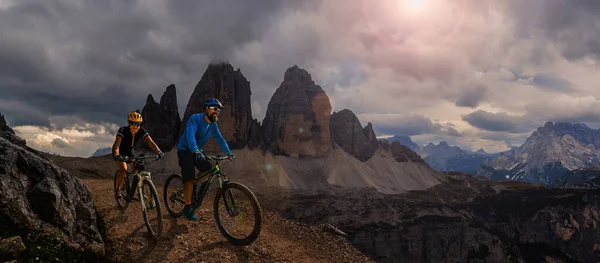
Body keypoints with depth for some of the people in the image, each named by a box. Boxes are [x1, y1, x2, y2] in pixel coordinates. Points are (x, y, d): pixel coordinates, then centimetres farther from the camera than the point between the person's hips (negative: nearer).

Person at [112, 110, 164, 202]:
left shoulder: (142, 132, -21)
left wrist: (159, 152, -47)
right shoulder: (123, 130, -31)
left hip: (129, 152, 4)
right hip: (120, 152, -4)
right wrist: (116, 156, -61)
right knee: (124, 169, -26)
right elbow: (116, 145, -42)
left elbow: (151, 142, -29)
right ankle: (117, 190, -5)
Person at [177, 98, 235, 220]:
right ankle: (188, 208, -6)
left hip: (197, 151, 7)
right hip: (185, 150, -7)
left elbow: (220, 139, 1)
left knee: (208, 169, -11)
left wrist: (229, 152, -11)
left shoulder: (213, 125, -1)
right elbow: (190, 134, -37)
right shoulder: (195, 118, -23)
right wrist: (196, 151, -51)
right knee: (189, 178, -15)